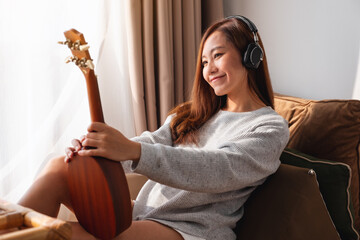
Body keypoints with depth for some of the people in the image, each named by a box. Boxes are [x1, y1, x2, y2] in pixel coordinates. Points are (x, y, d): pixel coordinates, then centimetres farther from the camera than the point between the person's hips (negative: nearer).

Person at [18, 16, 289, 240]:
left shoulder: (271, 128, -4)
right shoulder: (195, 114, 19)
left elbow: (222, 169, -22)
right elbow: (154, 141, 5)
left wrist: (132, 152, -36)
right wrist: (92, 149, -16)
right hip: (143, 211, 7)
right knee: (60, 167, -10)